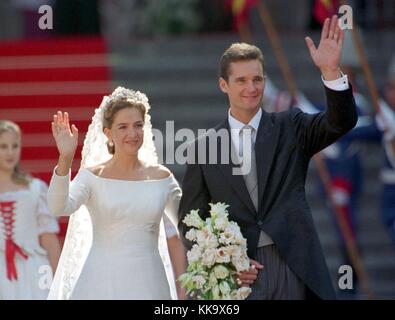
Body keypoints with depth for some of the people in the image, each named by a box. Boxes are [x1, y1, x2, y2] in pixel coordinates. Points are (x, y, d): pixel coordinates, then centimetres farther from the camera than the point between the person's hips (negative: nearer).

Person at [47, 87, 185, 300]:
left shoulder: (162, 177, 6)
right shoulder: (93, 176, -1)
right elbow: (59, 208, -19)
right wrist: (65, 160, -29)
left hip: (147, 283, 2)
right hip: (102, 281, -2)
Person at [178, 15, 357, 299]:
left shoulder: (290, 128, 8)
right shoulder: (204, 148, 7)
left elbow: (341, 122, -10)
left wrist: (331, 71, -26)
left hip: (294, 270, 0)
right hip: (238, 275, 0)